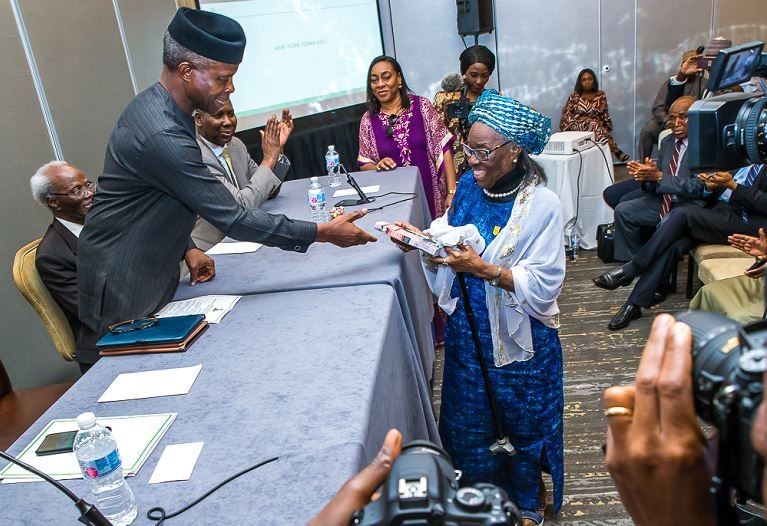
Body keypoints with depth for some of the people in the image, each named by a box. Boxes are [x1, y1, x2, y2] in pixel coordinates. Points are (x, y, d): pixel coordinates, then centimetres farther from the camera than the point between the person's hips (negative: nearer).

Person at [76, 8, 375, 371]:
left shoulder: (156, 106, 2)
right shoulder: (161, 134, -29)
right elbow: (232, 219, -27)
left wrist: (187, 248, 1)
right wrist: (323, 233, -23)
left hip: (148, 276, 9)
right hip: (121, 290, -9)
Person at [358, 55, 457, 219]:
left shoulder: (421, 106, -3)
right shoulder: (368, 120, 0)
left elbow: (443, 149, -4)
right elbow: (364, 164, 7)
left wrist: (452, 191, -10)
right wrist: (378, 166, -15)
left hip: (430, 193, 0)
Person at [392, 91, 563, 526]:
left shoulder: (541, 204, -18)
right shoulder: (468, 188, -2)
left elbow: (543, 286, -22)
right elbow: (450, 252, 5)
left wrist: (483, 269, -30)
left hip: (519, 332, -5)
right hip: (468, 327, 5)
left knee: (520, 420, 16)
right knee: (470, 415, 19)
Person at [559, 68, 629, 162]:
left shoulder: (600, 95, 11)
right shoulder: (575, 95, 5)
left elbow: (605, 114, 10)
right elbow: (566, 113, 4)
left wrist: (606, 128, -3)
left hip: (597, 126, 2)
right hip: (578, 126, -2)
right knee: (594, 125, -36)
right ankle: (616, 150, -46)